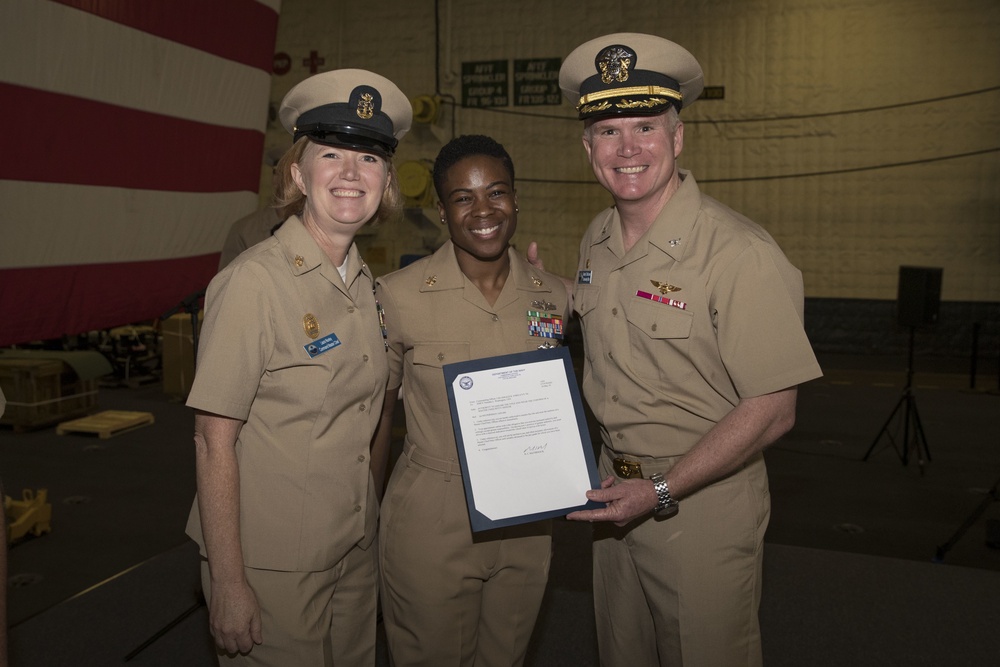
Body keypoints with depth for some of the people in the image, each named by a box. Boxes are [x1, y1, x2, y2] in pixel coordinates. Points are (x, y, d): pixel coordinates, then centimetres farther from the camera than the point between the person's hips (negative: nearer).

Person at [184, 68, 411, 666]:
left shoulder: (363, 281, 2)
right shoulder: (253, 282, -18)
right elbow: (214, 442, -17)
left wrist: (367, 521, 10)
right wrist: (227, 584, -16)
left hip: (356, 549, 6)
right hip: (272, 563, -6)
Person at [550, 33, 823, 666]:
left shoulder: (742, 254, -21)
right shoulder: (596, 241, 2)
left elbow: (772, 411, -20)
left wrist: (661, 492, -20)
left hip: (703, 502, -6)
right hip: (615, 493, 7)